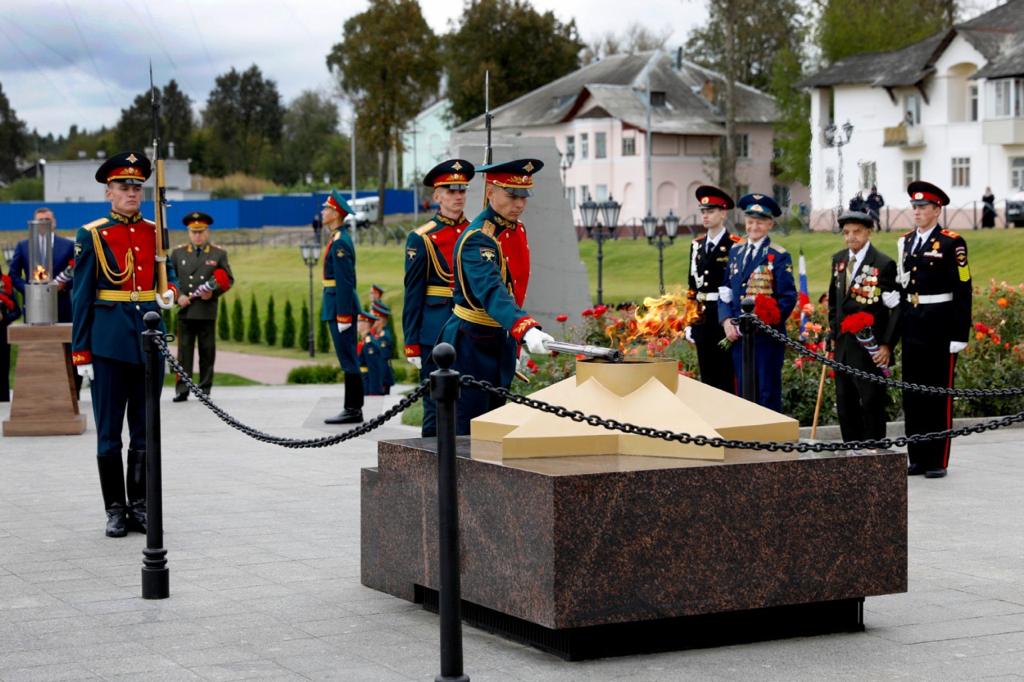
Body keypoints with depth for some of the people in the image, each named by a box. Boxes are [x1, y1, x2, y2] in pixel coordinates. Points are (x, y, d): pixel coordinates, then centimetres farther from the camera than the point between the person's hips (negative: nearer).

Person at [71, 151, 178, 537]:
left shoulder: (155, 232, 9)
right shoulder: (91, 236, -1)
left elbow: (168, 272, 21)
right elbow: (81, 297, -2)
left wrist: (170, 292, -4)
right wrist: (81, 353, -6)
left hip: (149, 340, 3)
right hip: (109, 343, -3)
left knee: (145, 432, 7)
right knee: (109, 434, 2)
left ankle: (140, 506, 16)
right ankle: (115, 510, 10)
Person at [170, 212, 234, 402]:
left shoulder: (219, 254, 8)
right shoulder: (178, 253, 11)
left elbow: (229, 279, 6)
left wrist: (213, 293, -10)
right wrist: (178, 296, -5)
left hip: (208, 312, 0)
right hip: (185, 310, 0)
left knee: (207, 352, 2)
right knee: (184, 351, -3)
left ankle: (205, 389, 8)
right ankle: (182, 390, -3)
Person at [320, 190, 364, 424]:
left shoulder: (340, 242, -16)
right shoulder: (340, 238, 15)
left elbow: (345, 282, -20)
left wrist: (343, 315, -21)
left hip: (340, 305, -10)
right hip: (340, 306, 10)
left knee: (348, 358, -6)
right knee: (348, 358, 12)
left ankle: (353, 410, -3)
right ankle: (353, 408, 16)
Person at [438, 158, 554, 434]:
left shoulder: (516, 230, 6)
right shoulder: (477, 239, -23)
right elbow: (492, 292, -39)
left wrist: (515, 346, 17)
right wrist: (526, 330, -54)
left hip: (501, 342, 9)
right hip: (471, 346, -9)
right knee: (468, 432, -6)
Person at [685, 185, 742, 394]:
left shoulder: (735, 246, -7)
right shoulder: (697, 245, 13)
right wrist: (689, 322, 12)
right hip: (702, 319, 6)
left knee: (727, 376, -3)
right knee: (707, 376, 10)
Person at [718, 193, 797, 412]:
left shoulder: (779, 256, -3)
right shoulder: (735, 252, 14)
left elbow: (788, 298, -8)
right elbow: (725, 291, 15)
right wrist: (727, 320, -2)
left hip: (767, 336, -5)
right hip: (738, 335, 5)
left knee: (768, 394, -2)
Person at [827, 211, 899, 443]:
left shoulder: (884, 264, -9)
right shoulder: (838, 260, 10)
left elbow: (896, 307, -9)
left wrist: (887, 344, -14)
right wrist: (833, 330, 13)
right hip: (843, 345, 6)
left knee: (872, 403, -3)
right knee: (845, 403, 11)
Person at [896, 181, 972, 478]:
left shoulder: (952, 243, -8)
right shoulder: (905, 242, 11)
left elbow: (963, 291, -10)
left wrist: (960, 334, -14)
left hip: (940, 327, -6)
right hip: (911, 328, 6)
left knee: (940, 395, 0)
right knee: (912, 394, 9)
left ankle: (938, 461, 6)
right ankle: (918, 459, 17)